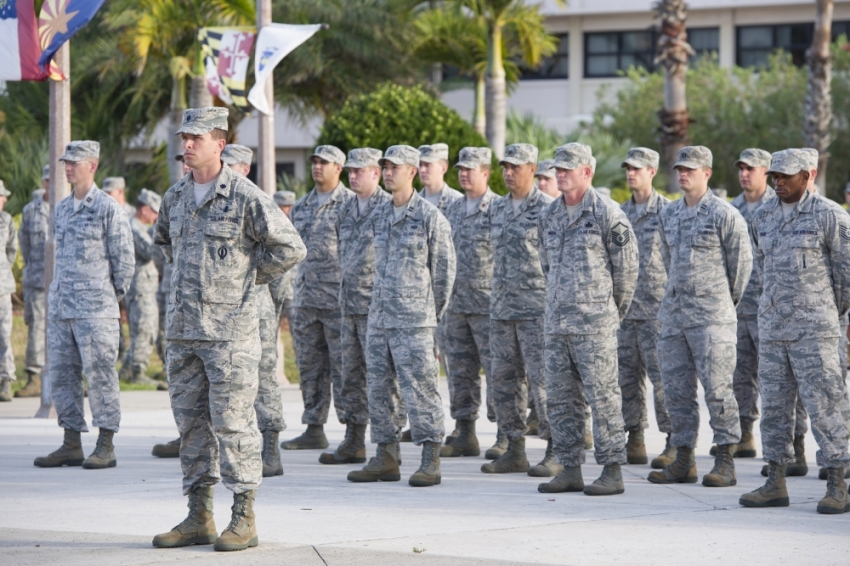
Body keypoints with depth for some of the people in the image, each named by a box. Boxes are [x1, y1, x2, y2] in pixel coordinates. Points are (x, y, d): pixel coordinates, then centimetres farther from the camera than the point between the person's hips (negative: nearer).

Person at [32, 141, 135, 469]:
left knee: (100, 375, -4)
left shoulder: (108, 209, -7)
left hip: (94, 309, -7)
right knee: (61, 375, 6)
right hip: (61, 307, 7)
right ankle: (71, 445, 12)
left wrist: (111, 297, -1)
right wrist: (55, 297, 16)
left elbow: (124, 259, -4)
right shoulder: (62, 209, 15)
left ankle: (106, 447, 0)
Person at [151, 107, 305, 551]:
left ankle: (244, 518, 0)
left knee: (233, 421, -5)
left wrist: (247, 279, -2)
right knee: (190, 420, 8)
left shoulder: (245, 197, -9)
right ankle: (199, 518, 14)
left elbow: (290, 248, -8)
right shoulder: (175, 198, 11)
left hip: (229, 327, -7)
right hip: (183, 327, 7)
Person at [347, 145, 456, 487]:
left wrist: (432, 314, 4)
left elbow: (444, 269, -2)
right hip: (378, 317, 7)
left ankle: (431, 462, -4)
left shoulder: (430, 217, -7)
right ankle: (386, 458, 14)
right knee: (378, 388, 7)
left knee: (419, 389, -8)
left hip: (413, 321, -7)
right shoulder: (380, 215, 13)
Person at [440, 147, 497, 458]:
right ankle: (465, 434, 13)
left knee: (496, 369, -4)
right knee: (461, 371, 8)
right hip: (455, 304, 7)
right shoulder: (452, 210, 14)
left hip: (488, 305, -7)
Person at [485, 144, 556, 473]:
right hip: (501, 309, 7)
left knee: (542, 380, -7)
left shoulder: (547, 209, -6)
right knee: (504, 378, 7)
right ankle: (513, 449, 12)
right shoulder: (498, 209, 14)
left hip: (536, 310, -7)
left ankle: (556, 451, -4)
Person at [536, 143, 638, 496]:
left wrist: (613, 311, 3)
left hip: (594, 324, -7)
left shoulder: (607, 213, -8)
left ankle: (612, 472, -2)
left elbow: (627, 267, -5)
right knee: (561, 399, 8)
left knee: (603, 397, -5)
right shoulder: (549, 216, 12)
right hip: (556, 322, 7)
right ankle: (570, 470, 14)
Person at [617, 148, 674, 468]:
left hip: (656, 309, -7)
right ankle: (634, 442, 14)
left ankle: (673, 444, -4)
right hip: (624, 308, 7)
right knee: (628, 377, 8)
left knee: (662, 376, -8)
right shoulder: (621, 213, 14)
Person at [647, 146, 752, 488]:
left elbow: (742, 262, -2)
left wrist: (726, 301, 6)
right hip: (673, 314, 7)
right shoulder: (669, 215, 12)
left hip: (711, 317, -7)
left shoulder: (724, 214, -7)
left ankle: (725, 462, -3)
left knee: (717, 388, -7)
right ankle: (683, 460, 13)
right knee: (676, 389, 7)